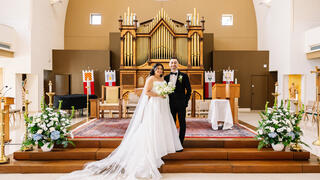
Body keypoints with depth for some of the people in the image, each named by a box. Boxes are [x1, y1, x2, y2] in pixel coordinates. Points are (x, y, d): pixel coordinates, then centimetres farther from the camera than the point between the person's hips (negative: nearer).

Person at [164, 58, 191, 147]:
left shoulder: (184, 76, 1)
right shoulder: (166, 77, 10)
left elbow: (189, 90, 1)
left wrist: (186, 102, -6)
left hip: (181, 104, -2)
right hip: (170, 104, 3)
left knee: (182, 123, 4)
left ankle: (180, 144, 13)